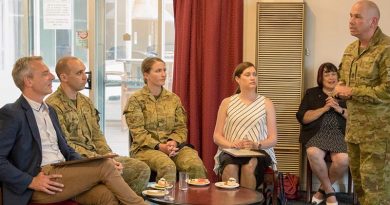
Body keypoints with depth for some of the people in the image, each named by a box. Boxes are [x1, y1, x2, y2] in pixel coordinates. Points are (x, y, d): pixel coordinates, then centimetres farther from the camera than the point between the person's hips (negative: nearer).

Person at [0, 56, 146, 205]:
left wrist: (88, 167, 6)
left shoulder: (49, 110, 21)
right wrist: (30, 182, -16)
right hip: (41, 180, -7)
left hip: (63, 174, 7)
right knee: (105, 166, -19)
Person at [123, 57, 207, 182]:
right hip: (146, 148, -3)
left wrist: (173, 142, -11)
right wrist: (159, 146, -19)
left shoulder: (173, 99, 15)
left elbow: (181, 128, 10)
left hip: (174, 145, 4)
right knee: (167, 166, -36)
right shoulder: (135, 100, 2)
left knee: (196, 164, -27)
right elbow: (138, 133, -6)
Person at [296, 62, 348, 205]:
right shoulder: (311, 94, 14)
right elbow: (302, 118, 1)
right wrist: (324, 108, -6)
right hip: (317, 134, 0)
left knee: (342, 160, -32)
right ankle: (329, 191, -10)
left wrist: (340, 109, -7)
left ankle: (323, 189, -1)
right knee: (313, 153, -35)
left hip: (340, 134, 0)